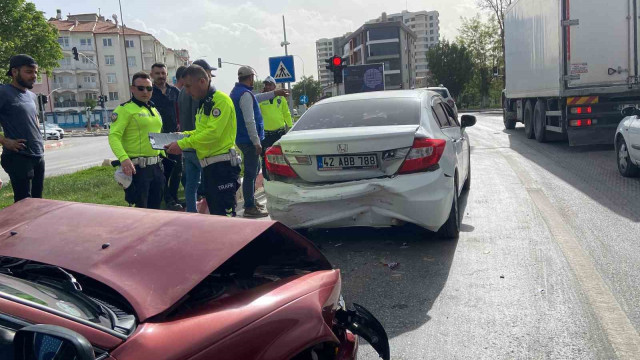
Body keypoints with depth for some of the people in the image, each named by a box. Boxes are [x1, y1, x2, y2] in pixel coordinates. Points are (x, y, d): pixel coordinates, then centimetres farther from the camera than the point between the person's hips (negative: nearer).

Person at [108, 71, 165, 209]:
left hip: (156, 166, 7)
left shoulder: (154, 110, 17)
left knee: (155, 207, 14)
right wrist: (124, 158, -32)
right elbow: (114, 136, -18)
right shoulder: (125, 109, -8)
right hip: (137, 167, -7)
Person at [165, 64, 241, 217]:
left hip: (222, 165, -10)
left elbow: (212, 133, -22)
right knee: (215, 213, 15)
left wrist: (182, 144, -18)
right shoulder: (204, 103, 18)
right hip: (209, 166, 10)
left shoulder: (220, 100, -13)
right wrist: (184, 134, 9)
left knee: (225, 214, -9)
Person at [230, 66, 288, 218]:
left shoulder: (237, 92, 15)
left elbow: (256, 98, 32)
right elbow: (249, 121, -23)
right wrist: (256, 142, -22)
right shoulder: (245, 94, -17)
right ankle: (250, 208, 0)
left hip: (243, 138, 10)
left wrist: (274, 93, 38)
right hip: (249, 140, -10)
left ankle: (251, 201, 29)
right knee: (251, 173, -5)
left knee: (254, 169, 20)